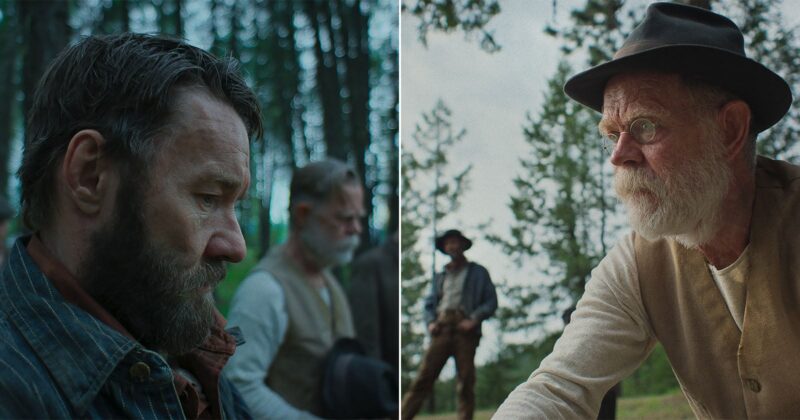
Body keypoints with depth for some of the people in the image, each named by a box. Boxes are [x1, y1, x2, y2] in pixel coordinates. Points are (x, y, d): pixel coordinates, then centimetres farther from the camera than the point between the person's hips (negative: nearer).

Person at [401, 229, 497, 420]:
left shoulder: (478, 272, 14)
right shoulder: (440, 276, 24)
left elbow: (491, 302, 7)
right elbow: (429, 303, 23)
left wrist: (474, 320, -8)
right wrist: (430, 322, 2)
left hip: (465, 331, -2)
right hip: (442, 330, 2)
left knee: (466, 384, -5)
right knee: (423, 377, -9)